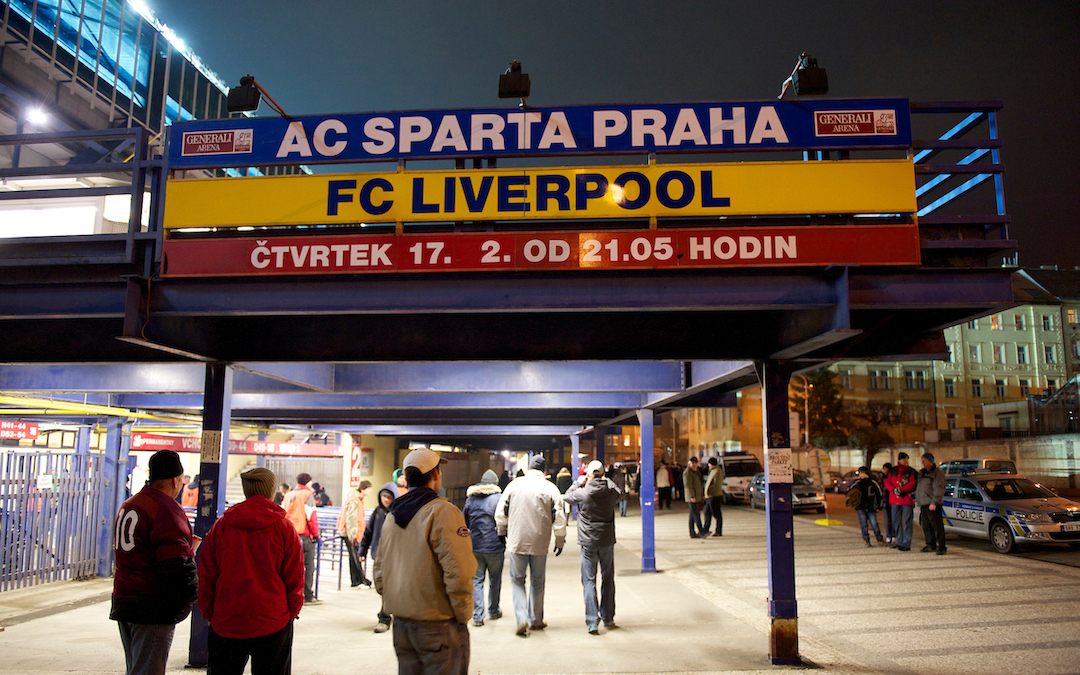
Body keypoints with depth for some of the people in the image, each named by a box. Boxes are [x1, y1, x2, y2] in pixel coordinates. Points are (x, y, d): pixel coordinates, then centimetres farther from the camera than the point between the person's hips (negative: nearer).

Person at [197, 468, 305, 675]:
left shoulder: (221, 526, 0)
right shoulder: (285, 527, -6)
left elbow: (206, 577, 4)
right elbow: (294, 578, -4)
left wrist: (209, 614, 14)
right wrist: (291, 612, 8)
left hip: (225, 624, 2)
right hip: (273, 626, -2)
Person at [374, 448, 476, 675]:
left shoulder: (392, 515, 9)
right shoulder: (443, 512, -15)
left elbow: (379, 571, 15)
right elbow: (458, 572, -21)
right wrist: (463, 614, -9)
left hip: (401, 624, 7)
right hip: (438, 626, -7)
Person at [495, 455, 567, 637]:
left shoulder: (514, 485, -2)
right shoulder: (551, 488, -5)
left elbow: (500, 513, 3)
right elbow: (559, 518, -5)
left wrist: (502, 532, 19)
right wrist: (560, 540, 8)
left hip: (517, 542, 0)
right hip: (540, 543, 0)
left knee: (517, 579, 12)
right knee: (537, 581, 16)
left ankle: (522, 619, -3)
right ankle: (536, 620, 24)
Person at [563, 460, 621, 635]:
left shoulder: (583, 493, -14)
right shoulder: (611, 491, -6)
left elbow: (567, 496, 6)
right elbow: (620, 492, 18)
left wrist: (579, 483, 12)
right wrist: (606, 480, 20)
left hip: (588, 542, -3)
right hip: (607, 541, 3)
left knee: (589, 581, 2)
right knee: (608, 579, 15)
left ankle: (592, 622, -4)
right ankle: (608, 618, 26)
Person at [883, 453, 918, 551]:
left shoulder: (911, 471, 2)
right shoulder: (893, 471, 13)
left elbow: (912, 483, -9)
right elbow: (887, 482, 8)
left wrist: (902, 489, -18)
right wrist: (894, 489, -9)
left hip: (907, 499, -4)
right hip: (895, 500, 4)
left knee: (907, 522, -5)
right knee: (896, 521, 9)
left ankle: (906, 544, -2)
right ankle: (899, 541, 21)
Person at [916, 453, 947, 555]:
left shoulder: (937, 473, -6)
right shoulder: (922, 473, 19)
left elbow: (939, 489, -13)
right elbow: (918, 488, 26)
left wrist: (934, 502, -19)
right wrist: (918, 500, 19)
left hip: (932, 505, -8)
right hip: (923, 505, 8)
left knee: (937, 527, -6)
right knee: (926, 527, 11)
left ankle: (941, 547, -3)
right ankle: (931, 545, 19)